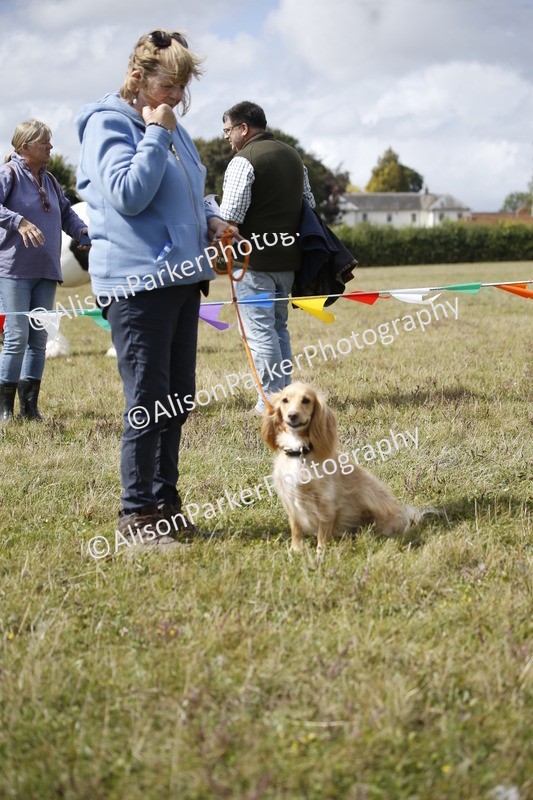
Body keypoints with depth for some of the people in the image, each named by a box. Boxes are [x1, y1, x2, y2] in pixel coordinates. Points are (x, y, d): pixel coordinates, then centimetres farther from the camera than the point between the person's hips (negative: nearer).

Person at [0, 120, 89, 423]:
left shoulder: (49, 180, 17)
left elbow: (66, 212, 26)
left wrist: (82, 231, 8)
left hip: (46, 272, 7)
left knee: (39, 340, 7)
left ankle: (30, 406, 14)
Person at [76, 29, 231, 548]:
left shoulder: (171, 128, 17)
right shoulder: (109, 122, -8)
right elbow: (127, 195, -21)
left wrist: (208, 221, 9)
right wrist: (156, 134, -16)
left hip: (180, 277, 9)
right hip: (136, 283, -9)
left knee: (177, 398, 12)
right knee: (147, 401, -6)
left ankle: (164, 502, 23)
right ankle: (138, 513, 4)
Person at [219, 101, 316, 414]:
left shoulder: (244, 160, -12)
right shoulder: (293, 156, 15)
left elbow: (230, 217, -18)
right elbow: (309, 204, 21)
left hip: (254, 258, -8)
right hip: (288, 258, 8)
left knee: (260, 330, -4)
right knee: (279, 326, 17)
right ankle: (284, 394, 20)